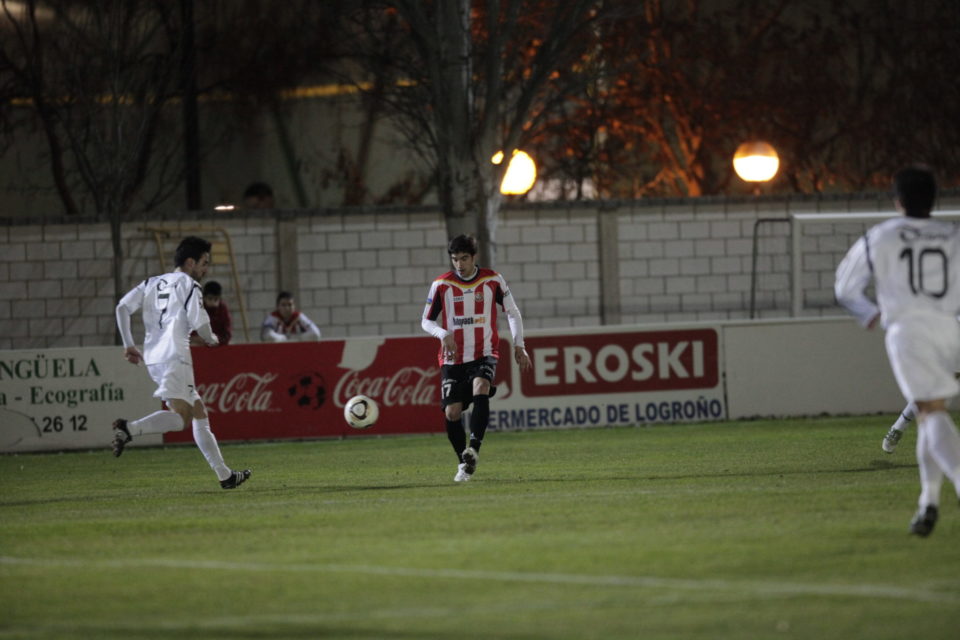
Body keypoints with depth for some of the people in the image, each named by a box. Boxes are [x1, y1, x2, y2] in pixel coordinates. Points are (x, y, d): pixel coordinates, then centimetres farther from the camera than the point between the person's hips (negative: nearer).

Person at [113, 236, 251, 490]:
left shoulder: (153, 283, 21)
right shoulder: (188, 285, 0)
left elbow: (123, 307, 12)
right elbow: (199, 323, -9)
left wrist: (129, 344, 14)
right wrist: (211, 339, 12)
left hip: (153, 357, 9)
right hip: (174, 356, -9)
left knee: (198, 412, 13)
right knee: (181, 416, -20)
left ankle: (224, 475, 13)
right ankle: (130, 428, -38)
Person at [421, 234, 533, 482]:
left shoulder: (492, 280, -1)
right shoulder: (442, 285, -2)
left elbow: (512, 312, 10)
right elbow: (426, 321, 3)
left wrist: (518, 345, 3)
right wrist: (444, 334, -18)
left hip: (484, 354, -1)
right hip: (453, 358, 1)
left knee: (481, 389, -31)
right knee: (452, 412, -7)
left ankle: (474, 448, -36)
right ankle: (464, 463, 12)